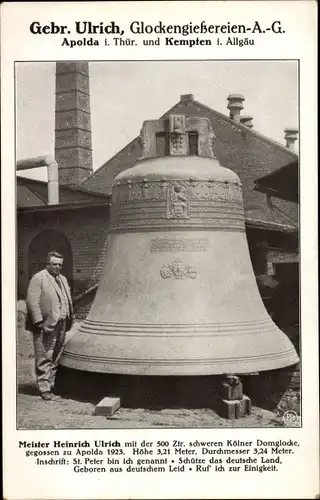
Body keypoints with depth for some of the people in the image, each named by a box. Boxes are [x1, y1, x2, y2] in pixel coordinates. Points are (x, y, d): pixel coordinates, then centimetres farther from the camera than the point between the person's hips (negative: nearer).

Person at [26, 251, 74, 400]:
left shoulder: (63, 279, 19)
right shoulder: (38, 278, -6)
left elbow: (68, 301, 21)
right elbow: (32, 301, -12)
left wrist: (70, 319, 12)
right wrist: (38, 321, -18)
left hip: (61, 325, 8)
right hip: (46, 326, -7)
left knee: (55, 359, 13)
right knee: (44, 359, -2)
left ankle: (51, 386, 23)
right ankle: (44, 390, 3)